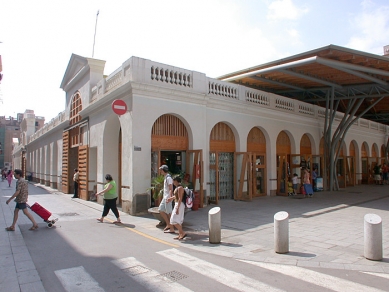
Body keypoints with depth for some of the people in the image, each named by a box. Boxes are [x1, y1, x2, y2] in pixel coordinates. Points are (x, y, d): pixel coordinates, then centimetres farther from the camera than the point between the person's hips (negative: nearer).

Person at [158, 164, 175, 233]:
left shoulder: (168, 178, -17)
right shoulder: (165, 177, 13)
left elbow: (171, 189, -21)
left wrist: (169, 198, -25)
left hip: (168, 198, -10)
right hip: (165, 198, 10)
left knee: (169, 213, -3)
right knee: (160, 210, 14)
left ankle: (172, 229, 6)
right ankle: (168, 224, 22)